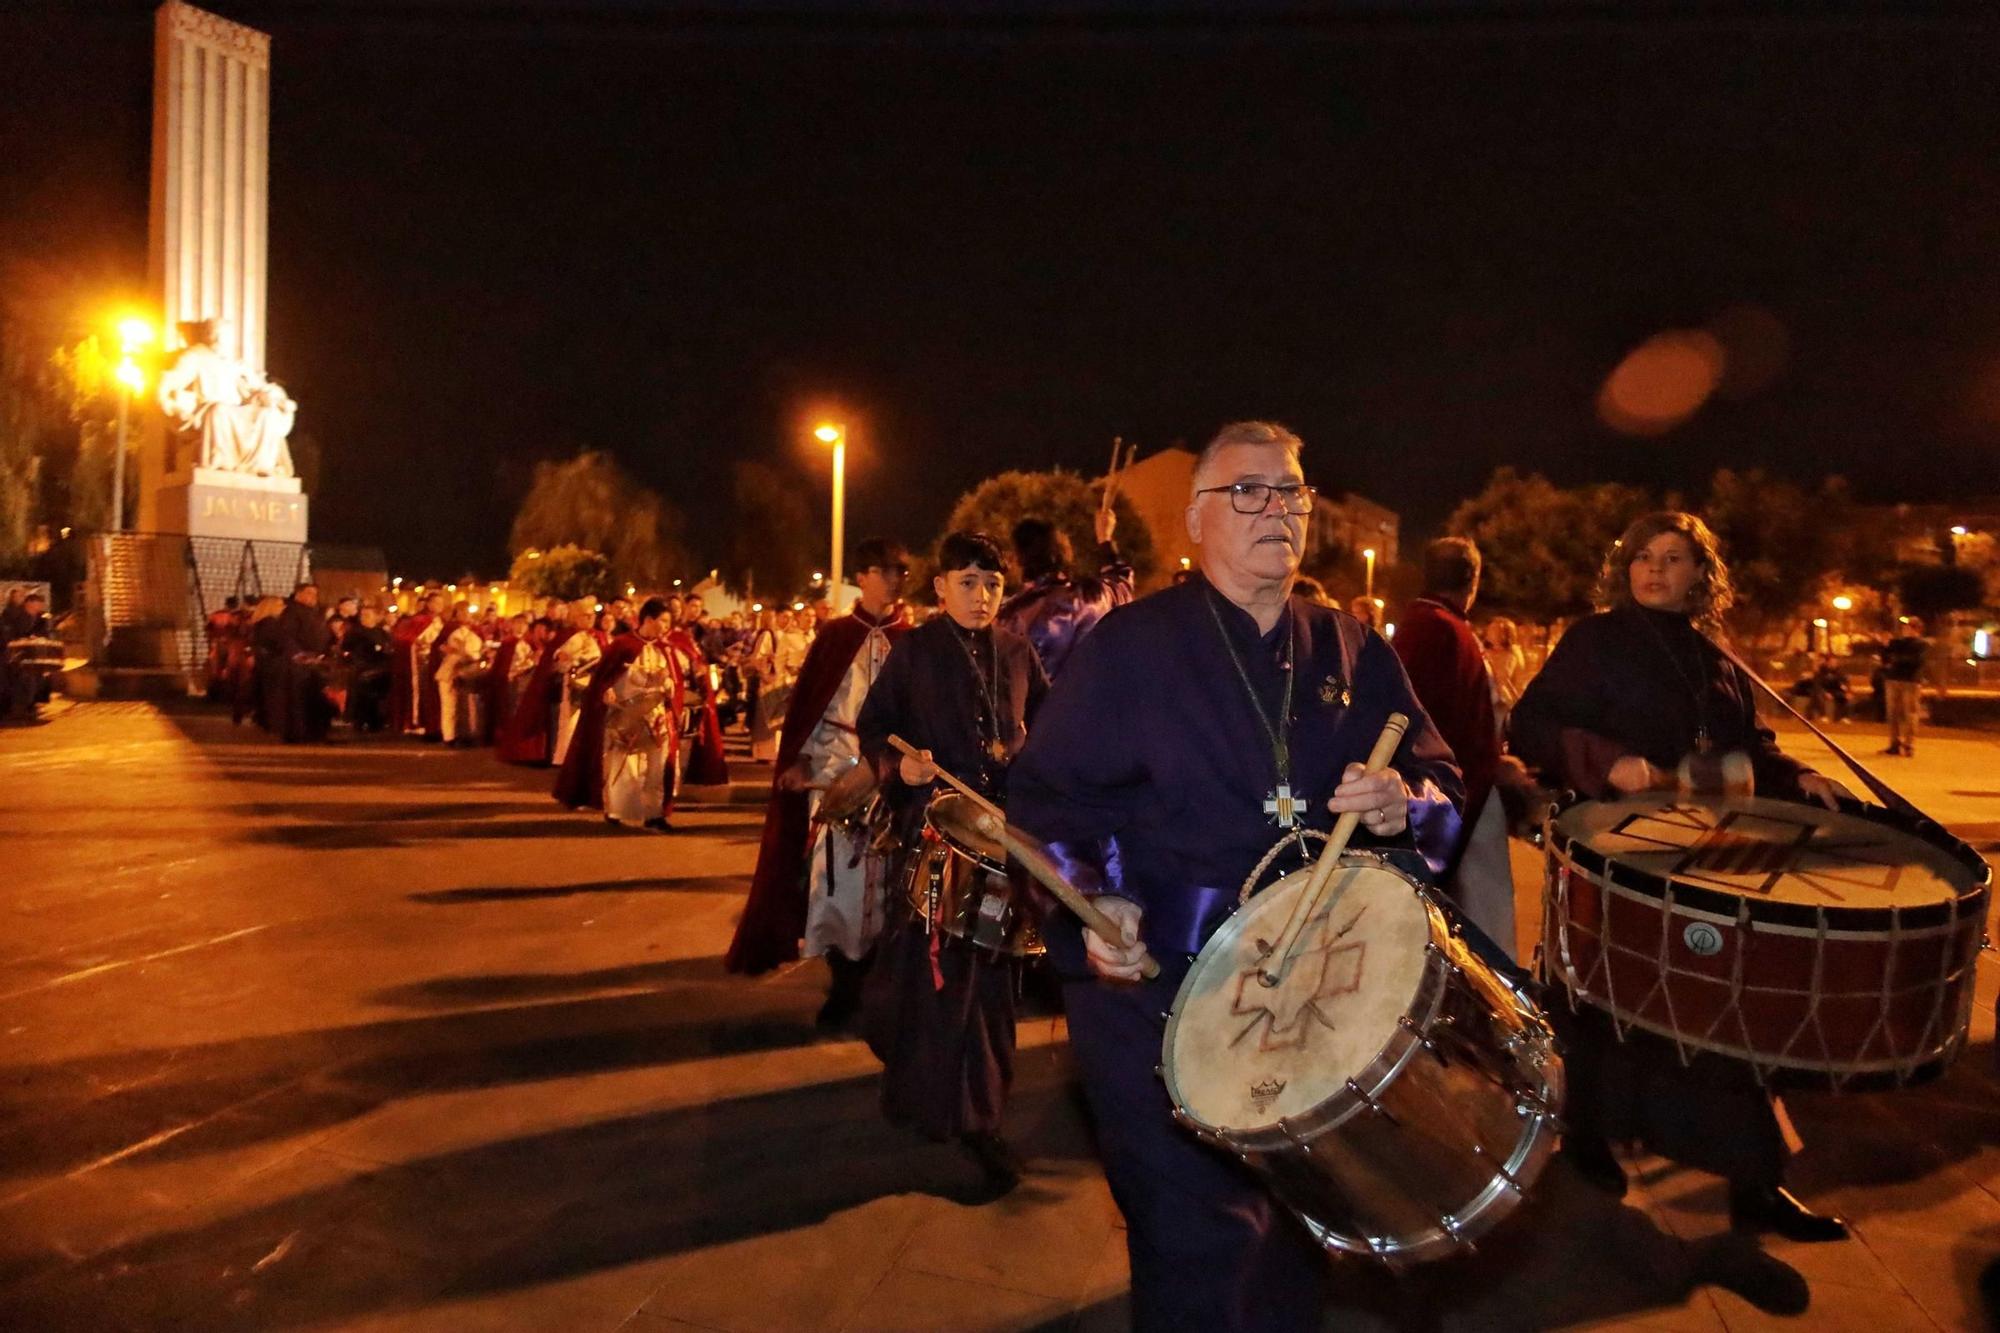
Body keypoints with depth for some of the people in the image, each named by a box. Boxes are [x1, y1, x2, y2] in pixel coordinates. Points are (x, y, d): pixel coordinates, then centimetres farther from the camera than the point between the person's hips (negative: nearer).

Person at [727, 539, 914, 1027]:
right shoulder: (835, 636, 4)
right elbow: (805, 703, 3)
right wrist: (797, 761, -6)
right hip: (832, 771, 0)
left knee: (882, 873, 3)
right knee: (837, 873, -1)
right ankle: (844, 981, 10)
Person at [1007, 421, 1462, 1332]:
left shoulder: (1353, 651, 7)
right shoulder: (1131, 644, -5)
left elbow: (1439, 780, 7)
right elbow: (1048, 792, -8)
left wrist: (1404, 805, -15)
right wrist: (1094, 901, -24)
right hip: (1156, 991, -4)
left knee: (1302, 1225, 20)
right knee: (1201, 1242, -1)